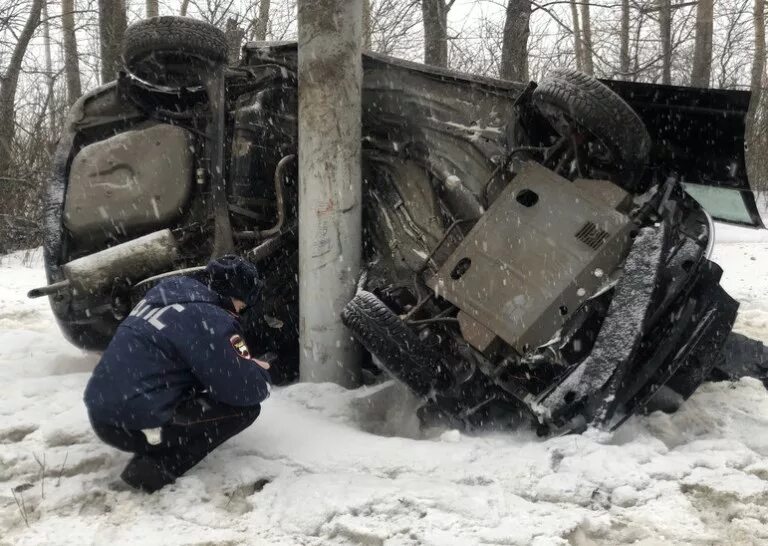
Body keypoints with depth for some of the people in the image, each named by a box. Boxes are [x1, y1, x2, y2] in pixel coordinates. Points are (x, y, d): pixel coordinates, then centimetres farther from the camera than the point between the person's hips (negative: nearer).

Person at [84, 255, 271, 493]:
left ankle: (154, 456, 14)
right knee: (245, 407, -1)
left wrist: (246, 366, 16)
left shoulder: (168, 293, 12)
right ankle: (158, 467, -7)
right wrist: (260, 372, 8)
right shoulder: (209, 320, -15)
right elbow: (245, 390, -14)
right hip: (133, 425, -9)